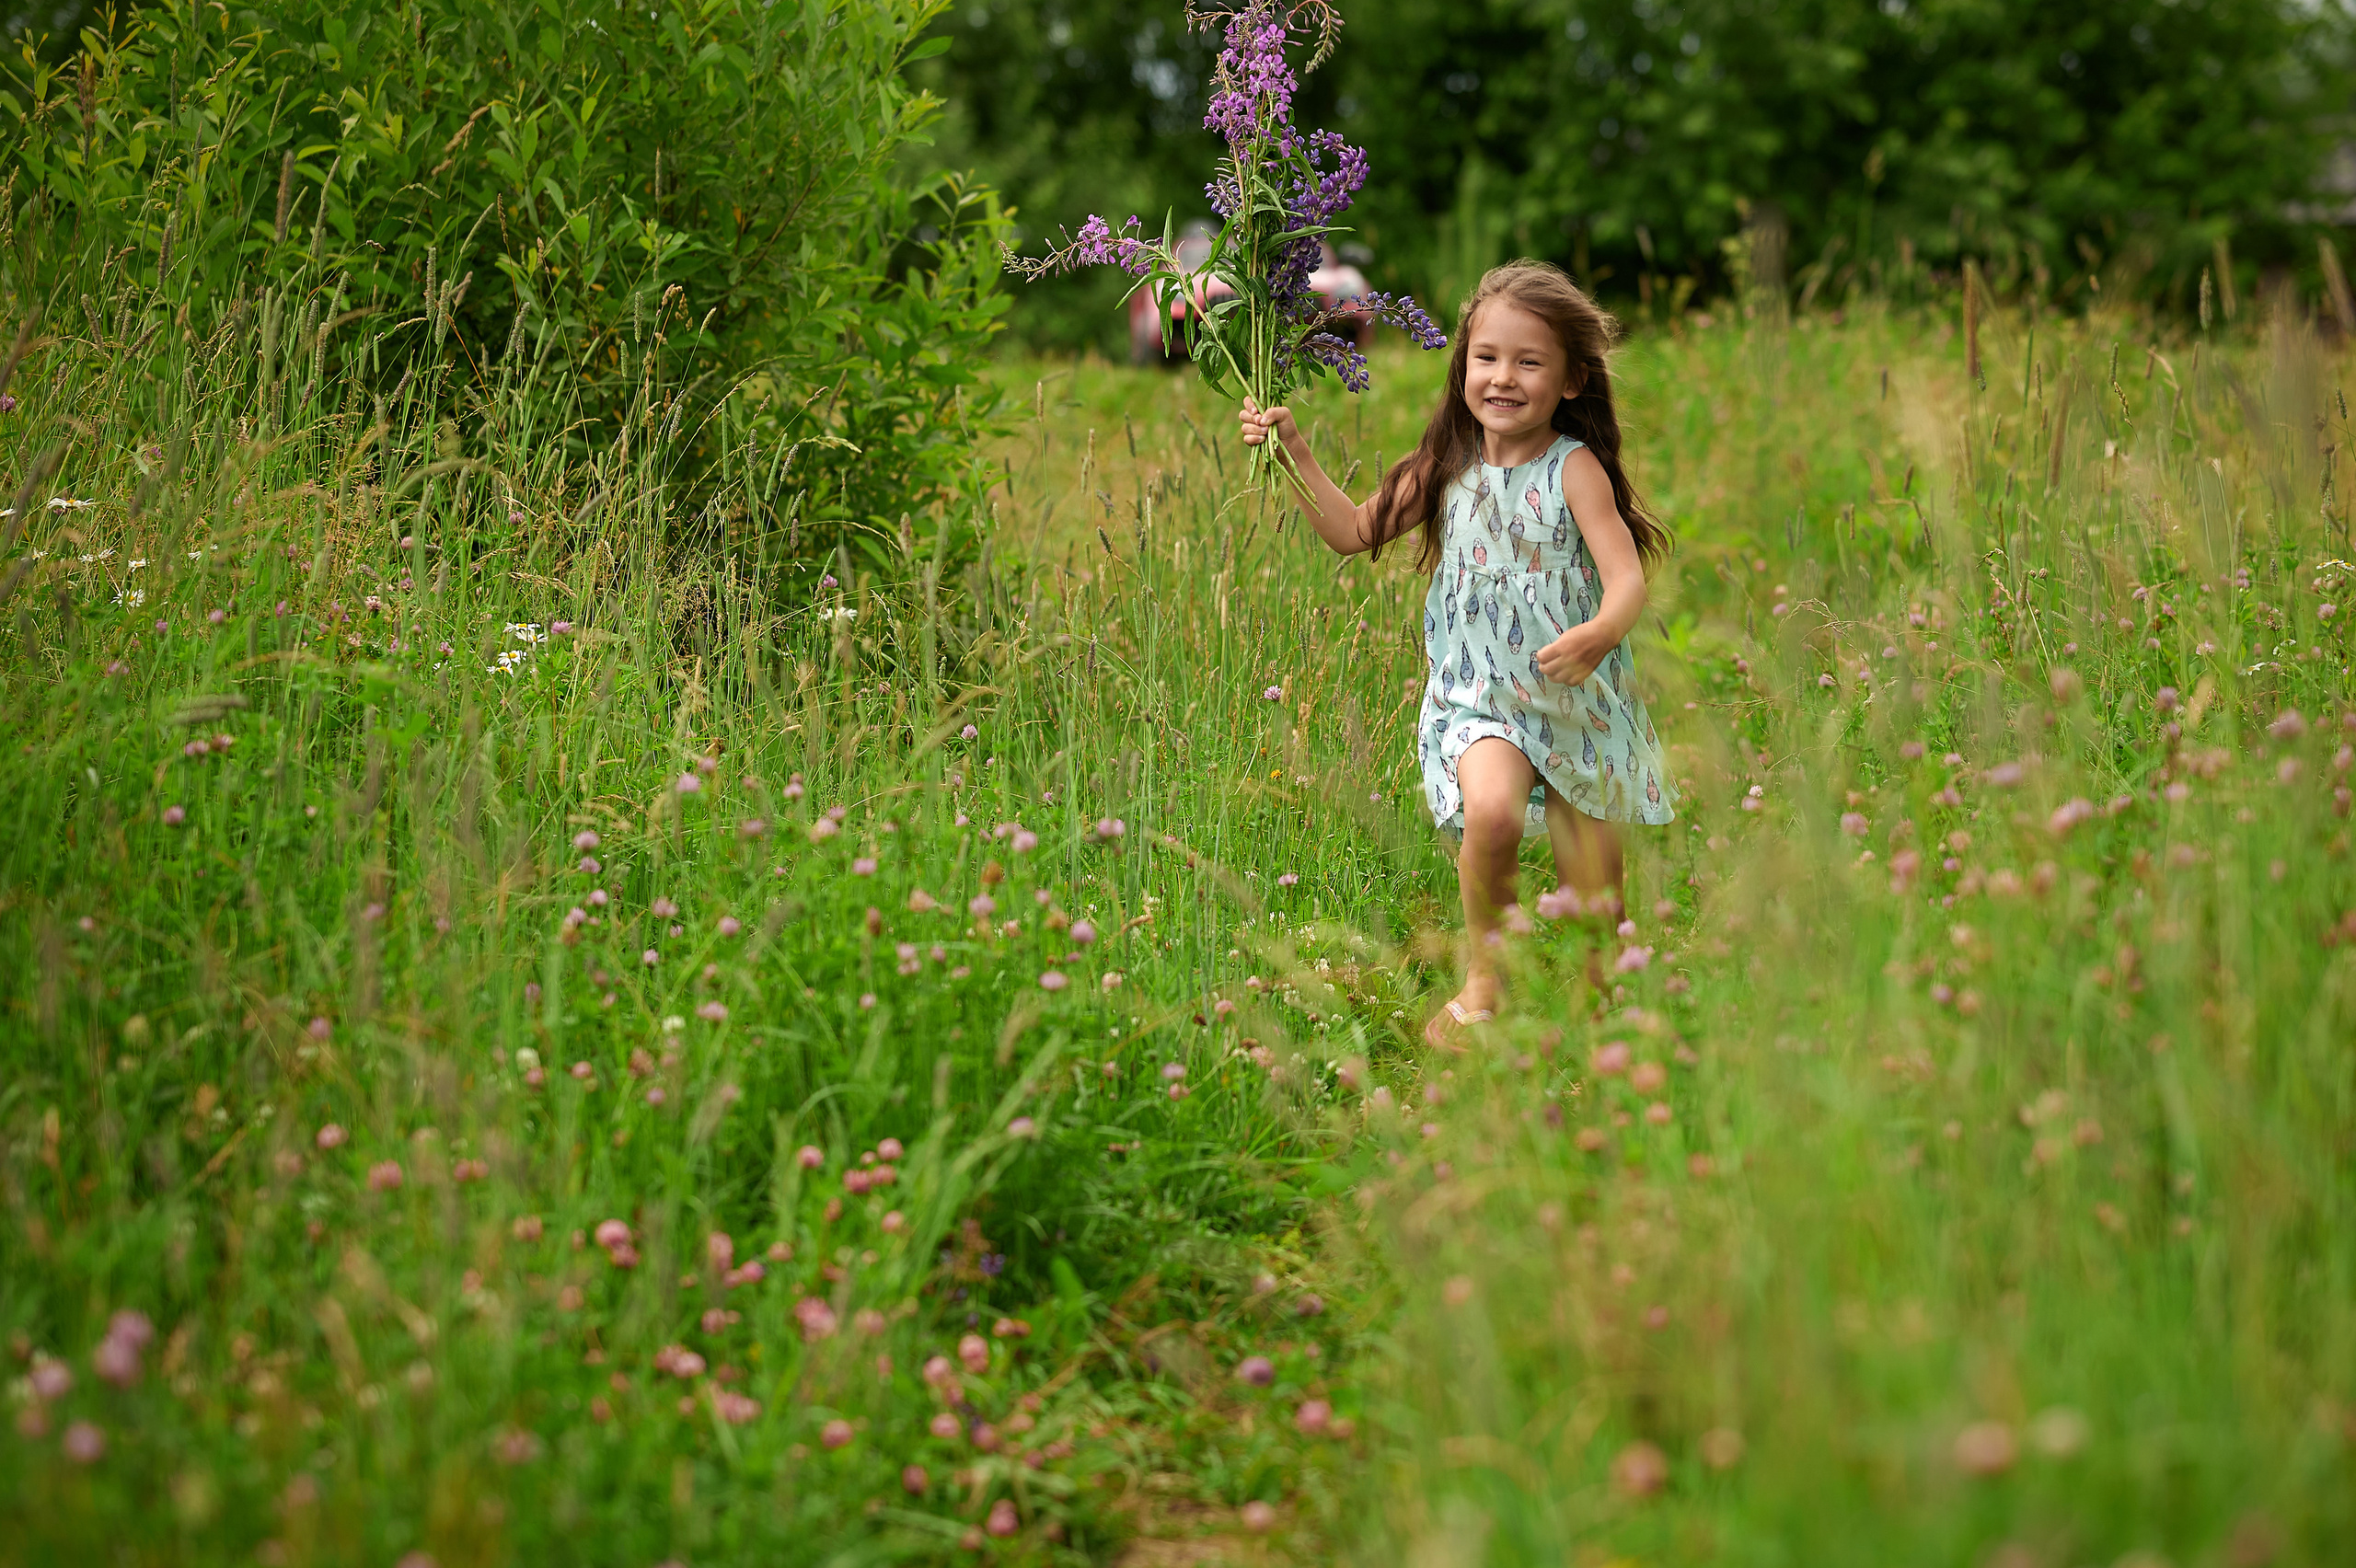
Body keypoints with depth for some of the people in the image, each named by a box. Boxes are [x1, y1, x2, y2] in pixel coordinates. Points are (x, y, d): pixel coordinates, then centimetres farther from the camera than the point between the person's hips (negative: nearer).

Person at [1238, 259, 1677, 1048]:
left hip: (1579, 701, -1)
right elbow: (1354, 531, 13)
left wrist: (1600, 634, -42)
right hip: (1481, 695, 1)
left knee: (1594, 904, 4)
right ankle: (1483, 979, -7)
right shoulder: (1448, 469, 2)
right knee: (1492, 810, -30)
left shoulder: (1574, 469, -10)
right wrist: (1295, 452, 4)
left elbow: (1627, 576, -20)